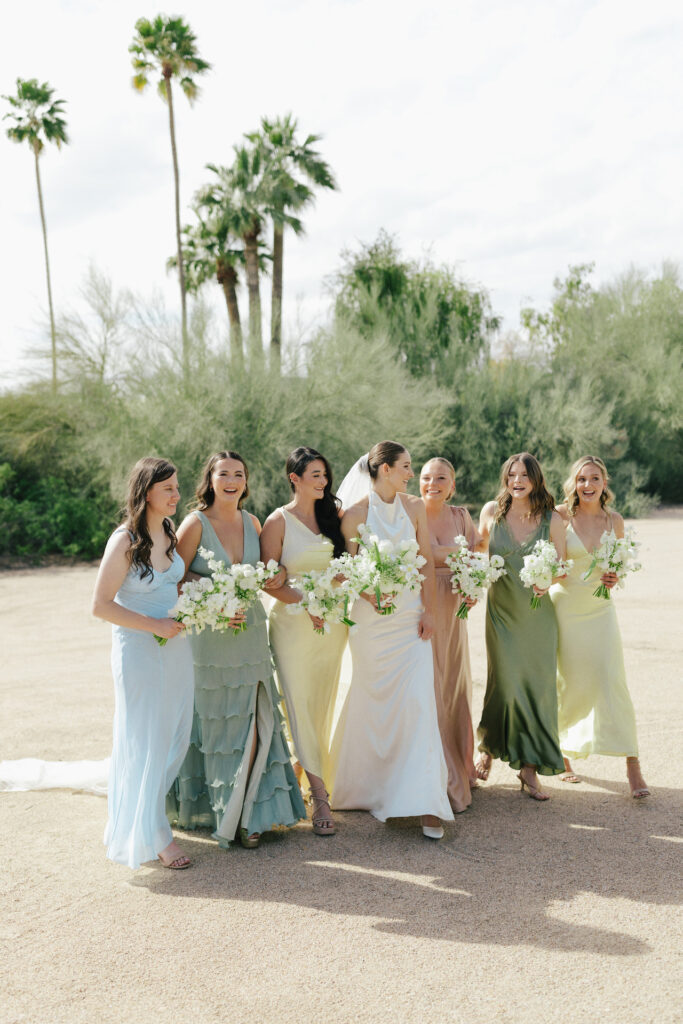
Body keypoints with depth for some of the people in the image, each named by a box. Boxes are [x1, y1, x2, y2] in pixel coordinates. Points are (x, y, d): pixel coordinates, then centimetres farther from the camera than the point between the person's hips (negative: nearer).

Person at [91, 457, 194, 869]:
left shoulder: (169, 533, 5)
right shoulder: (125, 541, -17)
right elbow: (101, 605, -17)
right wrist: (155, 626, -19)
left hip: (175, 646, 7)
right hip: (139, 650, -7)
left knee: (176, 734, 14)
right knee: (145, 738, 3)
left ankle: (139, 803, 37)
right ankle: (154, 833, 17)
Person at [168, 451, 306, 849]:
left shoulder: (252, 522, 7)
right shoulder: (195, 525, -9)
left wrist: (277, 574, 1)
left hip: (251, 633, 4)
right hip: (208, 638, -4)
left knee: (252, 724, 2)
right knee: (212, 723, 5)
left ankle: (246, 813, 14)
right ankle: (210, 806, 22)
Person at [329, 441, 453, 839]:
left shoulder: (415, 507, 5)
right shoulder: (355, 514, -4)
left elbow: (427, 560, 7)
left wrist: (429, 610, 0)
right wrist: (368, 594, -19)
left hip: (411, 617, 2)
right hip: (372, 618, -2)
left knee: (417, 701, -6)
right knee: (371, 700, 7)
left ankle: (425, 804, -4)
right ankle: (367, 787, 28)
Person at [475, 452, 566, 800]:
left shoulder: (552, 520, -2)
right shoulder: (491, 511, 0)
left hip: (537, 612, 1)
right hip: (501, 611, 0)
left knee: (537, 686, 1)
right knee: (506, 684, -4)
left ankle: (529, 766, 13)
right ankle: (489, 749, 21)